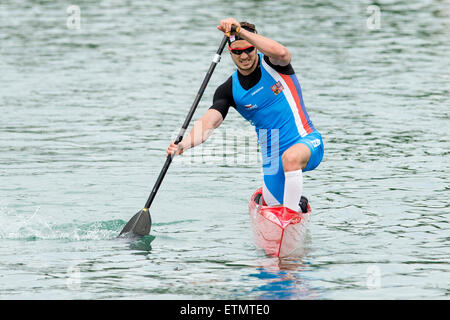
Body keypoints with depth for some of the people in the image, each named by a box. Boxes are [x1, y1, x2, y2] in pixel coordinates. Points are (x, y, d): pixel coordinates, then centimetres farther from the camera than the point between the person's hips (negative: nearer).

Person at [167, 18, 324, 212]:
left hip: (306, 141, -5)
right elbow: (208, 123, -16)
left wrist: (240, 30, -41)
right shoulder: (229, 90, -2)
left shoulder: (270, 64, -9)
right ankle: (296, 200, 44)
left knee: (290, 157, -38)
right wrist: (184, 144, -37)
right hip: (272, 157, 5)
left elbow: (281, 53, -36)